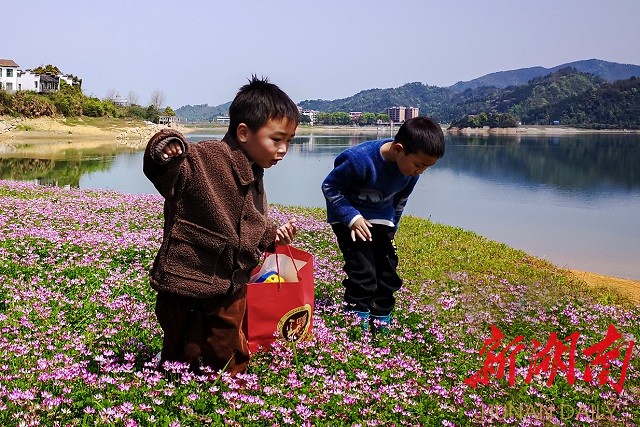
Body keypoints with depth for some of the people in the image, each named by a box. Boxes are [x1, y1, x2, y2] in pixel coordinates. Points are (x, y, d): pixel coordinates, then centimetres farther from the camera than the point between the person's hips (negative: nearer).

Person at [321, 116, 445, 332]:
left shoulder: (412, 169, -14)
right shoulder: (360, 160, -33)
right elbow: (329, 186, -20)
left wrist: (391, 229, 12)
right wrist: (352, 217, -26)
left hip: (380, 218, 6)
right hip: (349, 217, -6)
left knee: (388, 273, 5)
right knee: (363, 273, -14)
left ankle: (381, 322, 20)